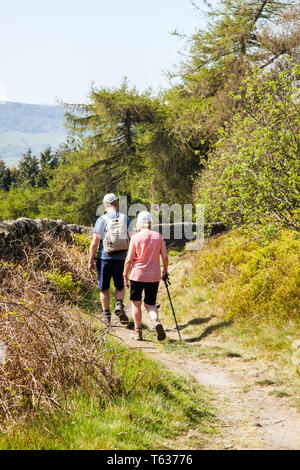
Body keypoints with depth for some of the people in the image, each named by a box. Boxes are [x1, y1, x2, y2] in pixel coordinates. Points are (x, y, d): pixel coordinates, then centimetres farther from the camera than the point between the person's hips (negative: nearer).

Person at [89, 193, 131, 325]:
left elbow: (94, 243, -7)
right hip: (121, 259, 2)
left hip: (104, 258, -1)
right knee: (120, 286, 17)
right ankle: (119, 305, -7)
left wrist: (90, 261, 0)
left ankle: (106, 314, 15)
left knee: (104, 289, 12)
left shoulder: (101, 220, -5)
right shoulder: (126, 219, 1)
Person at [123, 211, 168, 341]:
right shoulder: (158, 236, 1)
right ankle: (156, 322, -14)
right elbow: (165, 257, 2)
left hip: (137, 275, -3)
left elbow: (129, 259, -8)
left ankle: (138, 331, 14)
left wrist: (125, 275, 2)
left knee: (136, 303, 13)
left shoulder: (135, 237, -7)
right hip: (154, 276, 3)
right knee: (150, 304, 13)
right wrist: (165, 271, 18)